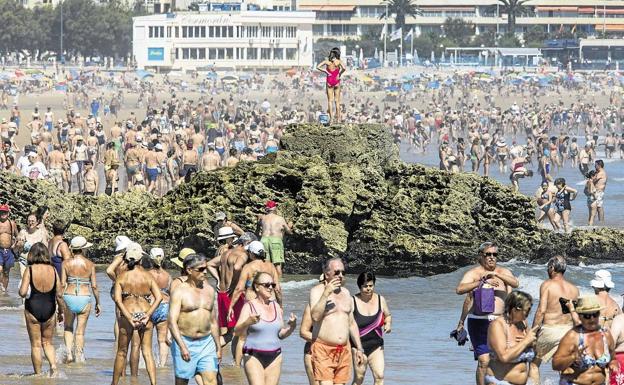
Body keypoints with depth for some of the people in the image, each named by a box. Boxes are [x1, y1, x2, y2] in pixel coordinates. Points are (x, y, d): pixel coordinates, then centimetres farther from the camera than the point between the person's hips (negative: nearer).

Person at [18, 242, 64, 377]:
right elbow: (59, 295, -1)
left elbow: (23, 293, -16)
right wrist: (61, 312, 12)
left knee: (36, 344, 8)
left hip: (32, 310, -2)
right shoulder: (53, 270, -2)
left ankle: (38, 375, 10)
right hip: (49, 310, 2)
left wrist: (22, 291, 8)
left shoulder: (30, 270, -10)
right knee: (47, 342, 18)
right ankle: (53, 365, -5)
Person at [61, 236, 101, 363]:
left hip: (69, 296, 1)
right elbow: (94, 286, -2)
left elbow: (62, 284, -4)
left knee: (68, 327, 20)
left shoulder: (66, 263, -2)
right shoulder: (90, 264, -3)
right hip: (84, 297, -1)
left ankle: (69, 353, 5)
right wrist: (98, 303, 9)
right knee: (80, 331, 9)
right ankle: (79, 357, 9)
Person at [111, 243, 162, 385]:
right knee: (147, 352, 6)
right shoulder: (148, 276, 2)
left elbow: (117, 299, -13)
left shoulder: (121, 277, -2)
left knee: (121, 352, 13)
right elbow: (159, 297, -7)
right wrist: (148, 315, -10)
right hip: (145, 314, 1)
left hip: (127, 315, -1)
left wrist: (129, 318, -16)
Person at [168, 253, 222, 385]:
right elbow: (172, 322, -15)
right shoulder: (180, 292, -7)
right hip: (185, 343, -4)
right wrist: (182, 346, -26)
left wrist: (218, 347, 17)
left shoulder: (209, 290, 11)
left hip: (207, 343, 4)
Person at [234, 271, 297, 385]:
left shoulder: (277, 307, 12)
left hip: (274, 357, 5)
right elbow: (238, 331, -14)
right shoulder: (249, 306, -4)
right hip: (253, 356, -5)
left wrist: (291, 327, -3)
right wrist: (247, 322, -34)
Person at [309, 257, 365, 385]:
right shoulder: (317, 291, -4)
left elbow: (352, 323, 20)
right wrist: (326, 294, -25)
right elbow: (315, 316, -21)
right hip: (323, 349, -6)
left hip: (344, 350, 6)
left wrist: (359, 348, 17)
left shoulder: (345, 293, 15)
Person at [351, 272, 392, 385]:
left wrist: (388, 324, -4)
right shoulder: (353, 301, -7)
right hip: (358, 345, -3)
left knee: (379, 376, -10)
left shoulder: (380, 300, 5)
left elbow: (388, 316, 20)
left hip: (376, 346, 3)